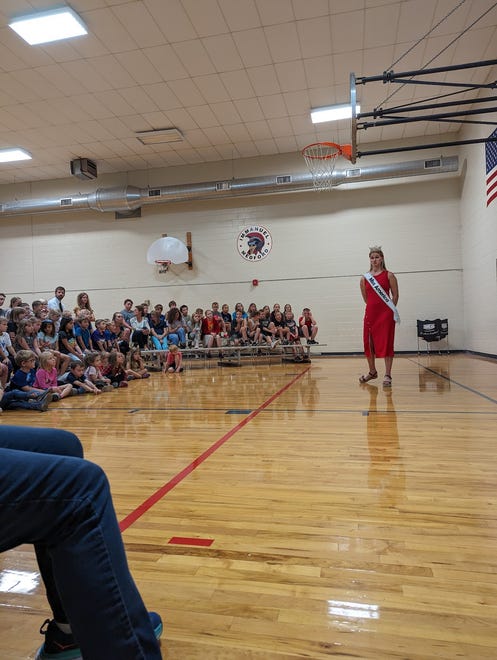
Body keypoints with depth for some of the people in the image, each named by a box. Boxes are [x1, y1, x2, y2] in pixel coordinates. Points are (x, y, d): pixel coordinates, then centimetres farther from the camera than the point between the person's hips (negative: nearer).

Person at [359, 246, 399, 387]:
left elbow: (395, 295, 2)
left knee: (386, 343, -3)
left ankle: (387, 375, 3)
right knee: (368, 342, 7)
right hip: (370, 312, 4)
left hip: (385, 312, -4)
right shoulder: (364, 278, 8)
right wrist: (374, 307, 10)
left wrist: (390, 309, -2)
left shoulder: (389, 275, 0)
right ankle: (372, 372, 24)